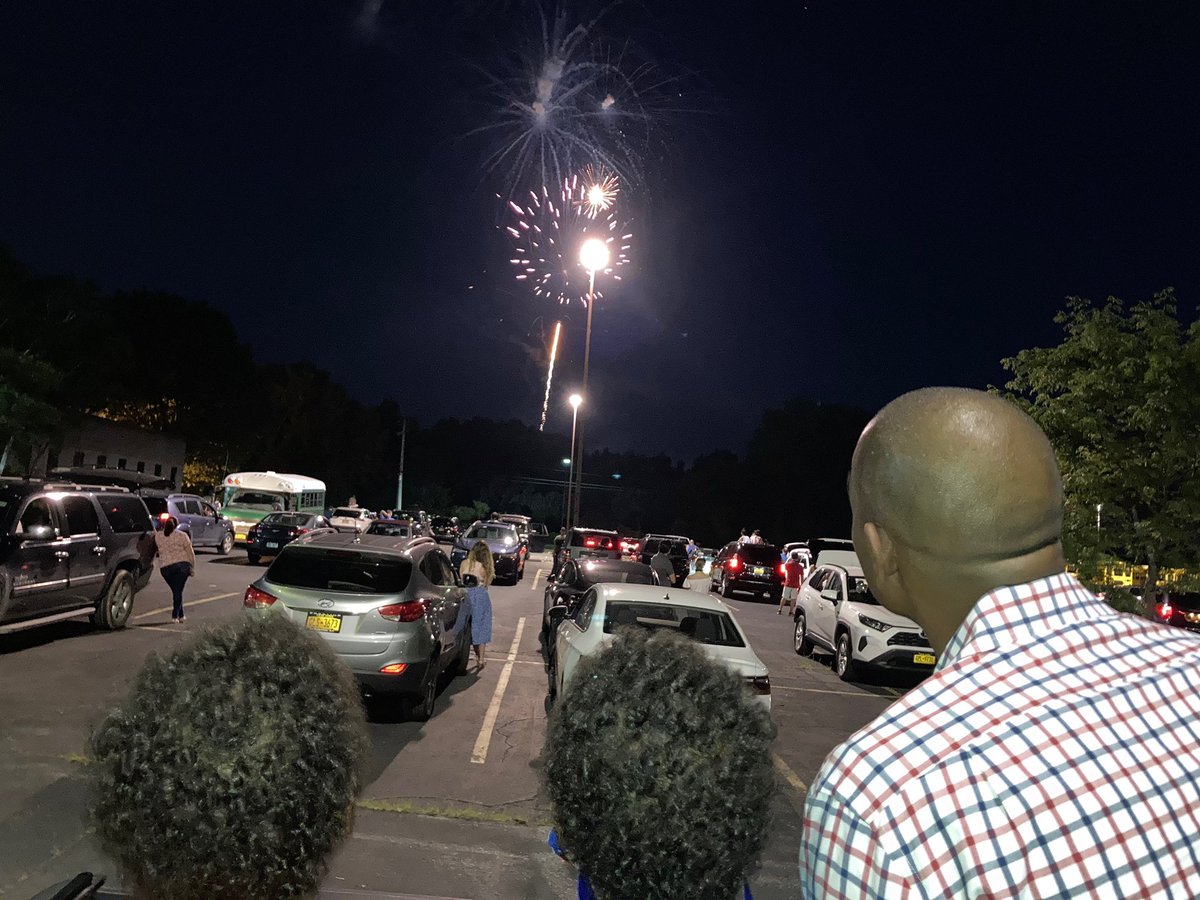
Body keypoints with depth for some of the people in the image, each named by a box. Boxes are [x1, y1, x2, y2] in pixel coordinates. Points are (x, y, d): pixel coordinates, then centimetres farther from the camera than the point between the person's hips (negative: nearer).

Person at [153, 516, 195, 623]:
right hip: (182, 565, -2)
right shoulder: (182, 535, 3)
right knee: (178, 591, 1)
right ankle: (175, 616, -6)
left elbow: (156, 550, 23)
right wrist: (192, 568, 7)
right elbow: (190, 553, 1)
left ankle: (181, 616, 15)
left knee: (176, 591, 11)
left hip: (165, 568, 2)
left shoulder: (158, 536, 9)